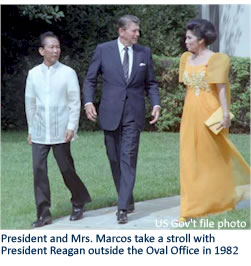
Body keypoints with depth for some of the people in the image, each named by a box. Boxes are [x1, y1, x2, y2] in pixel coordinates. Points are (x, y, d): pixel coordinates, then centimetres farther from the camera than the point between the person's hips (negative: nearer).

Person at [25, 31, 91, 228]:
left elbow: (75, 102, -3)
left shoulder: (68, 73, -3)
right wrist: (31, 129, 13)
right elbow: (30, 103, 12)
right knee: (39, 170, -4)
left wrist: (71, 126, -10)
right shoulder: (34, 74, 6)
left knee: (66, 169, 3)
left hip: (60, 132, -3)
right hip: (39, 133, 3)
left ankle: (79, 203, 25)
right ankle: (44, 213, 1)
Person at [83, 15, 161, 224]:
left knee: (128, 159, -9)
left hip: (133, 114, 0)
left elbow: (151, 83, 11)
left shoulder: (144, 53, 5)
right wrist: (88, 102, -11)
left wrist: (156, 104, -5)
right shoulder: (103, 50, 0)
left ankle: (123, 208, -12)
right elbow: (90, 80, 4)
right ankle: (128, 200, 24)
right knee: (115, 159, 8)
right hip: (111, 113, 1)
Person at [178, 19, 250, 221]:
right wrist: (187, 112, 16)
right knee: (191, 158, 4)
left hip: (209, 113, -6)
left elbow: (221, 88, -15)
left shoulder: (215, 59, -9)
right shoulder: (187, 59, 10)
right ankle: (192, 206, 10)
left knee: (214, 157, 5)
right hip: (190, 114, 6)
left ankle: (220, 201, 22)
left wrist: (226, 113, -21)